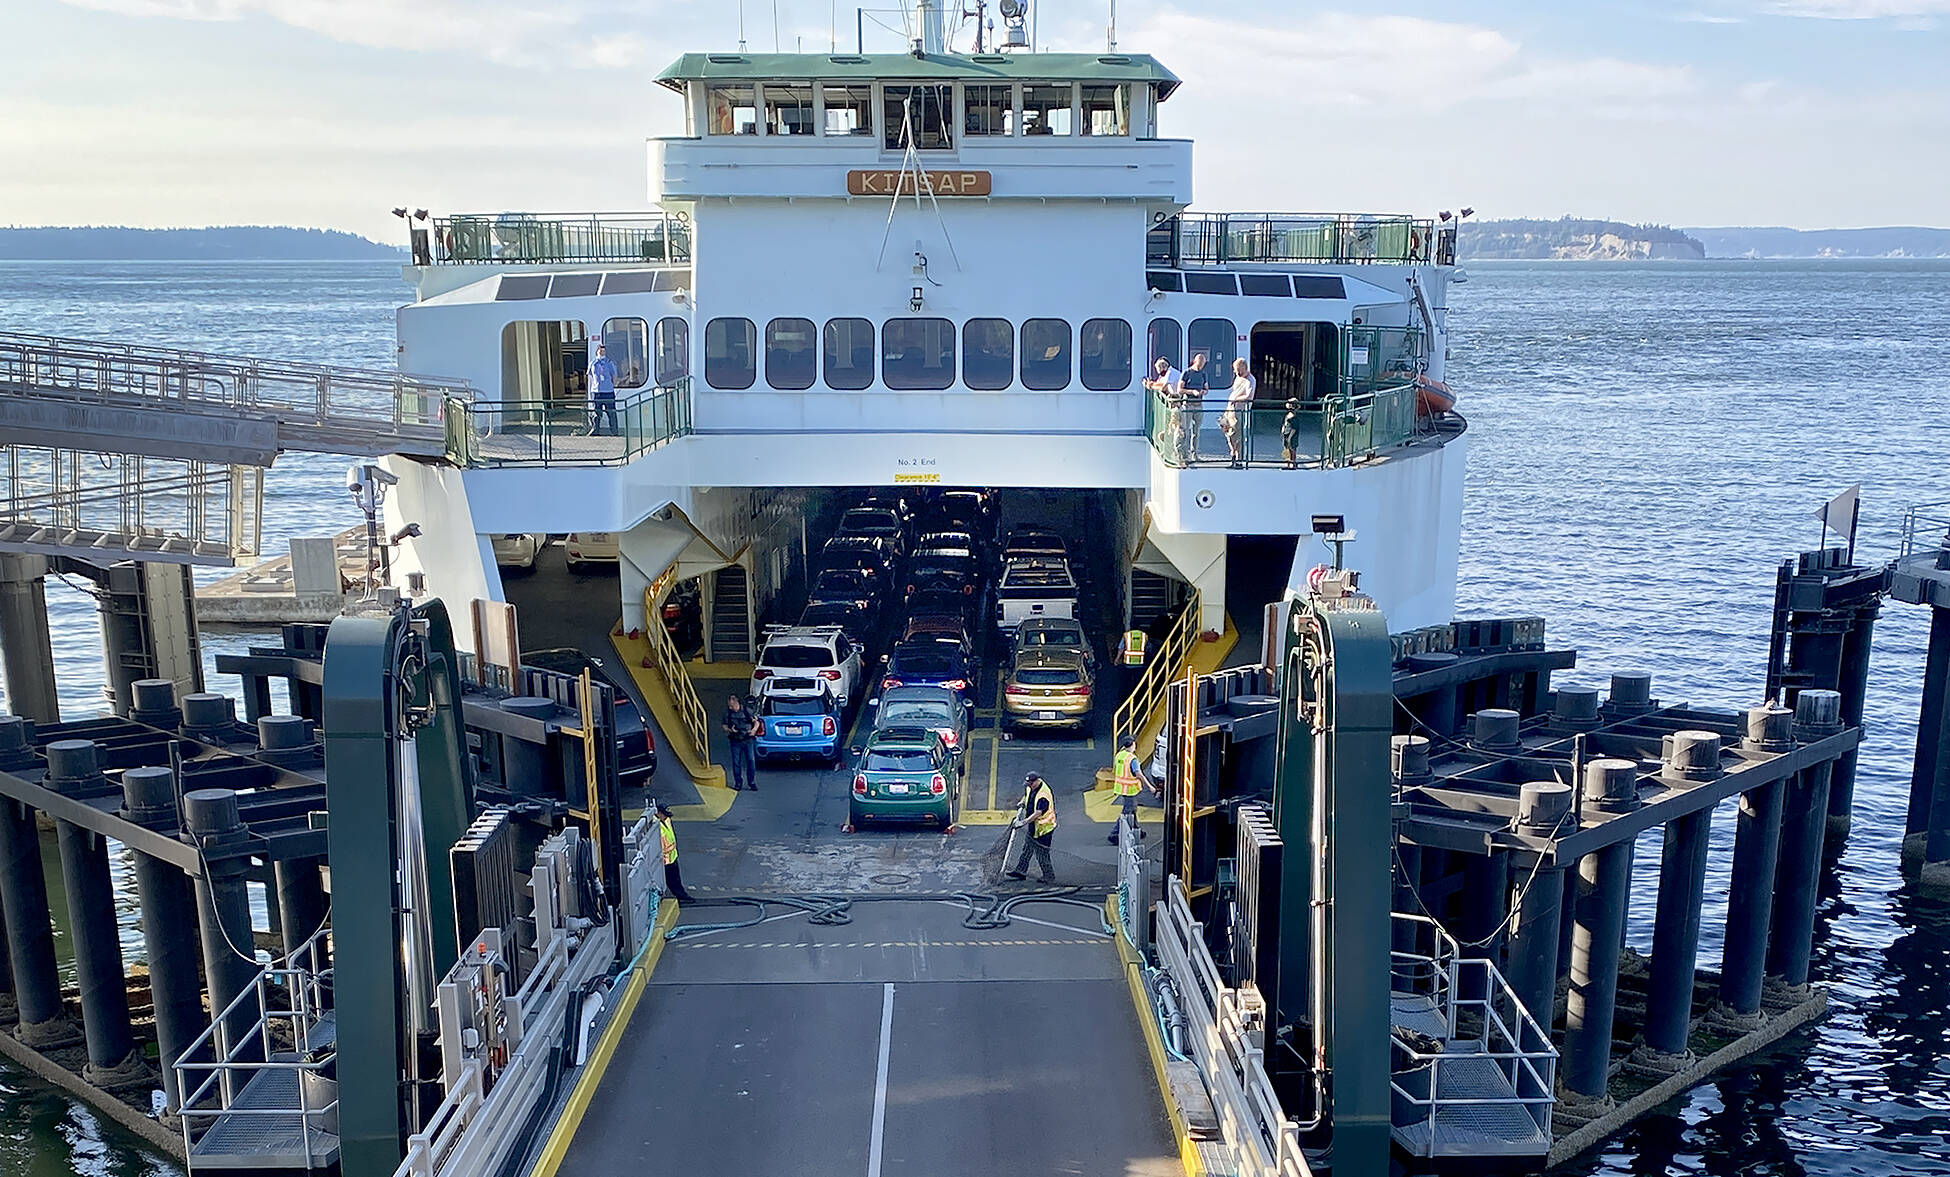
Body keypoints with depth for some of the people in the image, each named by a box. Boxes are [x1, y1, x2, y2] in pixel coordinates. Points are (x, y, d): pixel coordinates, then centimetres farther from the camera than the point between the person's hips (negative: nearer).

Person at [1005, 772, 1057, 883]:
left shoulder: (1044, 794, -30)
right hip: (1034, 825, 9)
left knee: (1041, 853, -4)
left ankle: (1049, 877, 9)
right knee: (1027, 848, 17)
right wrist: (1021, 805, 7)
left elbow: (1038, 813, -30)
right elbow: (1026, 796, 23)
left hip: (1044, 826, -9)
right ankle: (1021, 871, 28)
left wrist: (1024, 822, -30)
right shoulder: (1030, 787, -2)